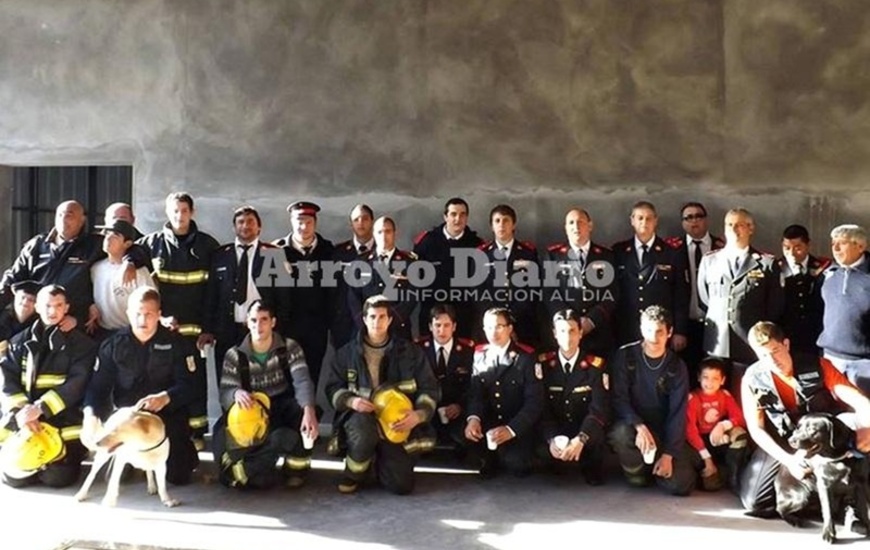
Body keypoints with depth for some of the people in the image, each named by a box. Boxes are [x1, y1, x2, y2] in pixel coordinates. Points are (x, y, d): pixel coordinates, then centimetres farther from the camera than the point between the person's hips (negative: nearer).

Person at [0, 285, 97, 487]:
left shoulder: (81, 343, 1)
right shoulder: (20, 341, 11)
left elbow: (76, 384, -10)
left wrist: (40, 408, -21)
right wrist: (20, 412, -15)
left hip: (64, 424, -3)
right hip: (23, 421, 3)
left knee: (55, 477, -14)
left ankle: (71, 458, 19)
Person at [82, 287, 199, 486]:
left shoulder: (177, 343, -3)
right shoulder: (113, 344, 1)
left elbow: (187, 385, -12)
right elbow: (98, 385, -5)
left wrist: (165, 398, -34)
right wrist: (90, 413, -26)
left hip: (167, 416, -2)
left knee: (178, 476, -13)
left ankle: (184, 455, 24)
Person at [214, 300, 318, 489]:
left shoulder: (290, 348, -4)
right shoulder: (234, 356, -2)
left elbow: (302, 381, -19)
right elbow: (224, 393, -10)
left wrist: (309, 410, -40)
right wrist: (236, 393, -37)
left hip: (283, 410, 1)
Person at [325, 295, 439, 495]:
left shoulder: (409, 352, 2)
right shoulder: (348, 352, 4)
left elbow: (429, 388, 2)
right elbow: (333, 387, 6)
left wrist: (419, 414, -17)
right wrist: (350, 400, -17)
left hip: (396, 422, 1)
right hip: (360, 417, -1)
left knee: (401, 484, -12)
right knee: (364, 432, -41)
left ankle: (380, 460, 26)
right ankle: (353, 474, -6)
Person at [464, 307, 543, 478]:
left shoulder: (526, 357, -6)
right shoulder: (479, 355, 6)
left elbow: (535, 401, -13)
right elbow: (476, 392, -4)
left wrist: (511, 429, -29)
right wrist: (473, 418, -27)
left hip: (517, 429, -2)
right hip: (488, 426, 2)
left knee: (516, 464, -24)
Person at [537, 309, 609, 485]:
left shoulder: (595, 365, -9)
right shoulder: (544, 364, -4)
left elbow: (599, 409, -19)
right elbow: (542, 408, -8)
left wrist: (581, 439, -36)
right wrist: (551, 439, -27)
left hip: (586, 433, -1)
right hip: (555, 432, 1)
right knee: (542, 450, -31)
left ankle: (591, 468, 2)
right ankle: (558, 466, 7)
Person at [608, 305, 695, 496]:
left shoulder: (677, 366, -5)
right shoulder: (625, 356, -10)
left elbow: (678, 413, -8)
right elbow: (619, 399, -14)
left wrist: (668, 454, -16)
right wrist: (639, 426, -31)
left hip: (664, 431, 2)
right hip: (633, 424, -1)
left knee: (680, 485, -15)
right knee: (621, 433, -38)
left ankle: (655, 464, 20)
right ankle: (636, 471, -3)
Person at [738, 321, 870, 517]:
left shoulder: (816, 365, -15)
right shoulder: (753, 380, -13)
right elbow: (756, 429, -11)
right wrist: (788, 460, -25)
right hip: (782, 442, 0)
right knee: (755, 502, -18)